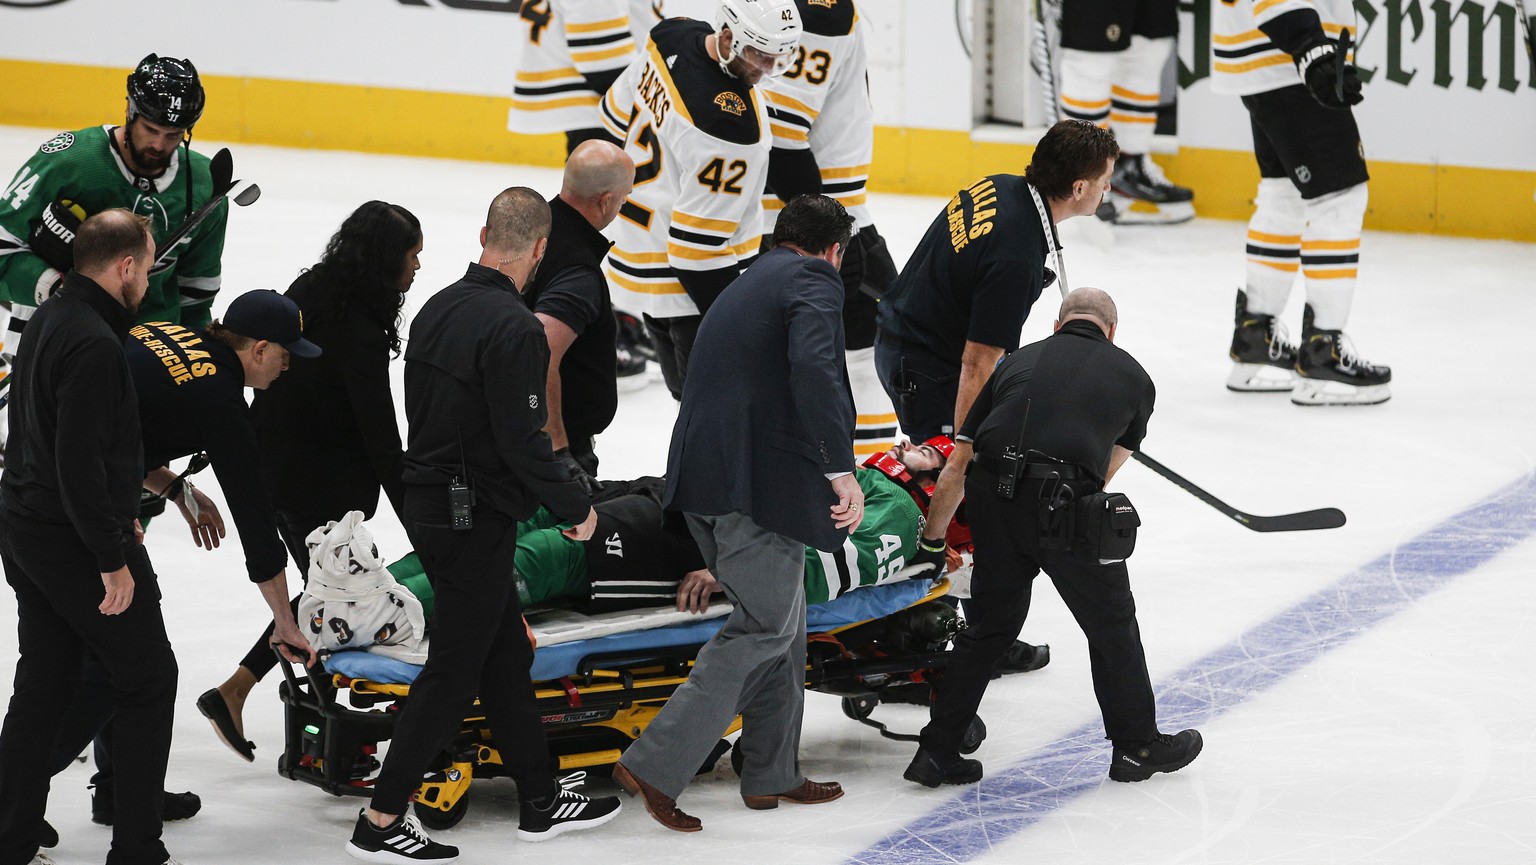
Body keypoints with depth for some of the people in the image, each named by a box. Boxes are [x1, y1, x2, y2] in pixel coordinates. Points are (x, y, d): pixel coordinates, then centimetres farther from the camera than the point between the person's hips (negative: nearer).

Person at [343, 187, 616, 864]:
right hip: (476, 518, -9)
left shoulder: (437, 309, 6)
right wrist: (577, 508, -7)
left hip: (428, 499, 9)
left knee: (506, 651, 17)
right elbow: (523, 441, -21)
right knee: (456, 669, -2)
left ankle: (541, 801, 25)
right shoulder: (514, 328, -20)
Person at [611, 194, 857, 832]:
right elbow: (813, 366, -22)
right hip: (761, 480, -9)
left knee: (782, 623, 18)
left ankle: (772, 774, 24)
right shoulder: (814, 281, -2)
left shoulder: (743, 288, 26)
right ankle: (655, 766, -10)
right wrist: (841, 469, -24)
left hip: (703, 479, 9)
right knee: (765, 627, -4)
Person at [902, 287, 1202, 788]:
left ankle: (937, 752, 19)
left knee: (991, 625, 19)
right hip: (1064, 503, -3)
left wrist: (931, 543, 29)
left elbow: (956, 470, 21)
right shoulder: (1133, 377, 21)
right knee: (1111, 623, 17)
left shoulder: (1017, 363, 23)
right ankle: (1138, 747, 28)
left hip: (991, 498, 3)